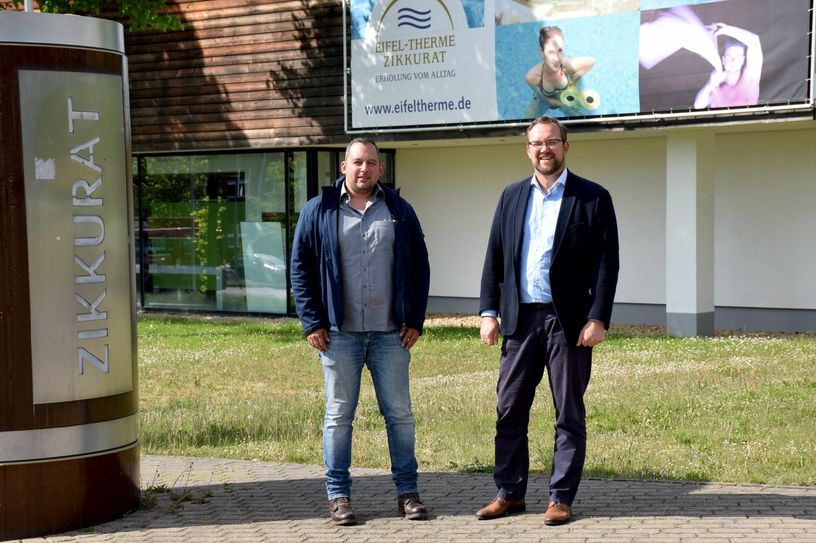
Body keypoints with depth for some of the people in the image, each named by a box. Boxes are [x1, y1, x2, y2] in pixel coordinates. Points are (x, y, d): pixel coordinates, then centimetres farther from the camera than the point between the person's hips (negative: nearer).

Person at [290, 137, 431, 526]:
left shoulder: (399, 210, 8)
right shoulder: (319, 211, 2)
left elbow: (419, 267, 10)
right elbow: (301, 268, 3)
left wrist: (415, 320, 3)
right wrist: (312, 323, -3)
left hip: (390, 333, 2)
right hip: (340, 333, -1)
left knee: (399, 413, 6)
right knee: (338, 416, 4)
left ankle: (407, 491, 15)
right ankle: (338, 495, 13)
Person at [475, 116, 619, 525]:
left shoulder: (593, 198, 0)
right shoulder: (511, 196, 11)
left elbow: (606, 263, -5)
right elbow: (494, 258, 11)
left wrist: (598, 319, -12)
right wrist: (488, 311, 3)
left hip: (568, 321, -3)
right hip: (520, 319, 4)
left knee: (569, 415, 4)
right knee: (509, 411, 7)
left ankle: (561, 498, 12)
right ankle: (510, 493, 18)